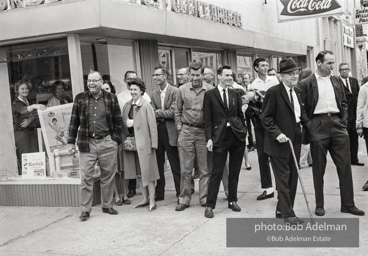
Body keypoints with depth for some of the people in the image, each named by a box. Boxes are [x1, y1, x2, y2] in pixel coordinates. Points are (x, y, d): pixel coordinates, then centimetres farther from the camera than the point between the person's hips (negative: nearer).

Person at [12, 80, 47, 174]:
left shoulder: (29, 103, 18)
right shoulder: (16, 103, -4)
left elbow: (36, 118, 15)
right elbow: (23, 111, -27)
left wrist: (30, 121, -8)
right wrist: (34, 106, -45)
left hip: (32, 132, 7)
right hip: (21, 134, -7)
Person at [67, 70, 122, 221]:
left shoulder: (111, 99, 5)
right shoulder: (80, 99, 6)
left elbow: (118, 121, 6)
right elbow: (74, 121, 7)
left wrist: (116, 139, -1)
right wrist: (71, 141, 3)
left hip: (107, 142, 0)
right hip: (87, 143, 0)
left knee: (108, 176, 7)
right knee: (86, 177, 0)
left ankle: (107, 206, 22)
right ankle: (85, 210, 9)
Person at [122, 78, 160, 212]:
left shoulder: (146, 106, -9)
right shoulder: (127, 105, 8)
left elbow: (152, 126, -11)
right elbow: (123, 122, 17)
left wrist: (153, 144, -14)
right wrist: (127, 123, -3)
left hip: (144, 142, -6)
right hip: (131, 141, 6)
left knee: (147, 171, -1)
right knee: (138, 172, 13)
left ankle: (152, 201, 8)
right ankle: (145, 198, 25)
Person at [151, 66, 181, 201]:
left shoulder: (175, 92, -6)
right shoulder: (154, 94, 12)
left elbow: (173, 112, -14)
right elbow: (152, 114, 5)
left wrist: (158, 113, -6)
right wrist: (163, 115, -13)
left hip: (170, 131, -5)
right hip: (157, 131, 5)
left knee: (175, 164, 1)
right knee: (158, 164, 10)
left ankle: (180, 193, 11)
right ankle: (159, 193, 20)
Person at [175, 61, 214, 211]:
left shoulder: (210, 90, -2)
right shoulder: (182, 90, 4)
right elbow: (178, 111, 13)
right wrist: (179, 126, 6)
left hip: (203, 131, -1)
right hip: (186, 131, 1)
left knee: (205, 168, 5)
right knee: (185, 169, 5)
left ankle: (204, 198, 16)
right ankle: (184, 199, 14)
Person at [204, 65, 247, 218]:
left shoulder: (235, 94, 11)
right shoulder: (210, 94, 0)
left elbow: (240, 115, 15)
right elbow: (208, 119, -3)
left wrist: (243, 131, 6)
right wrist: (209, 138, -10)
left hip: (237, 136, 4)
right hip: (220, 136, -4)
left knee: (234, 171, 10)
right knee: (216, 172, -3)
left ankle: (232, 200, 24)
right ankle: (209, 205, 5)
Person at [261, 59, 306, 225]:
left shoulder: (297, 92, 12)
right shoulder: (273, 92, -11)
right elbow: (265, 117, -13)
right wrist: (277, 133, -22)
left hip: (295, 141, 8)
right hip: (279, 141, -8)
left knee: (292, 178, 12)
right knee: (283, 178, -2)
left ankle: (282, 211, 24)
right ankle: (288, 214, 6)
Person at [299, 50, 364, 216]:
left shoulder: (337, 82, 12)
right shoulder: (306, 84, -3)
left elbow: (343, 103, 18)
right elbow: (302, 108, -3)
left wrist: (344, 122, 6)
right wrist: (308, 128, -8)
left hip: (336, 124, 4)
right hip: (317, 126, -4)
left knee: (345, 165, 4)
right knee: (318, 168, 5)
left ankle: (348, 204, 14)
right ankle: (319, 205, 17)